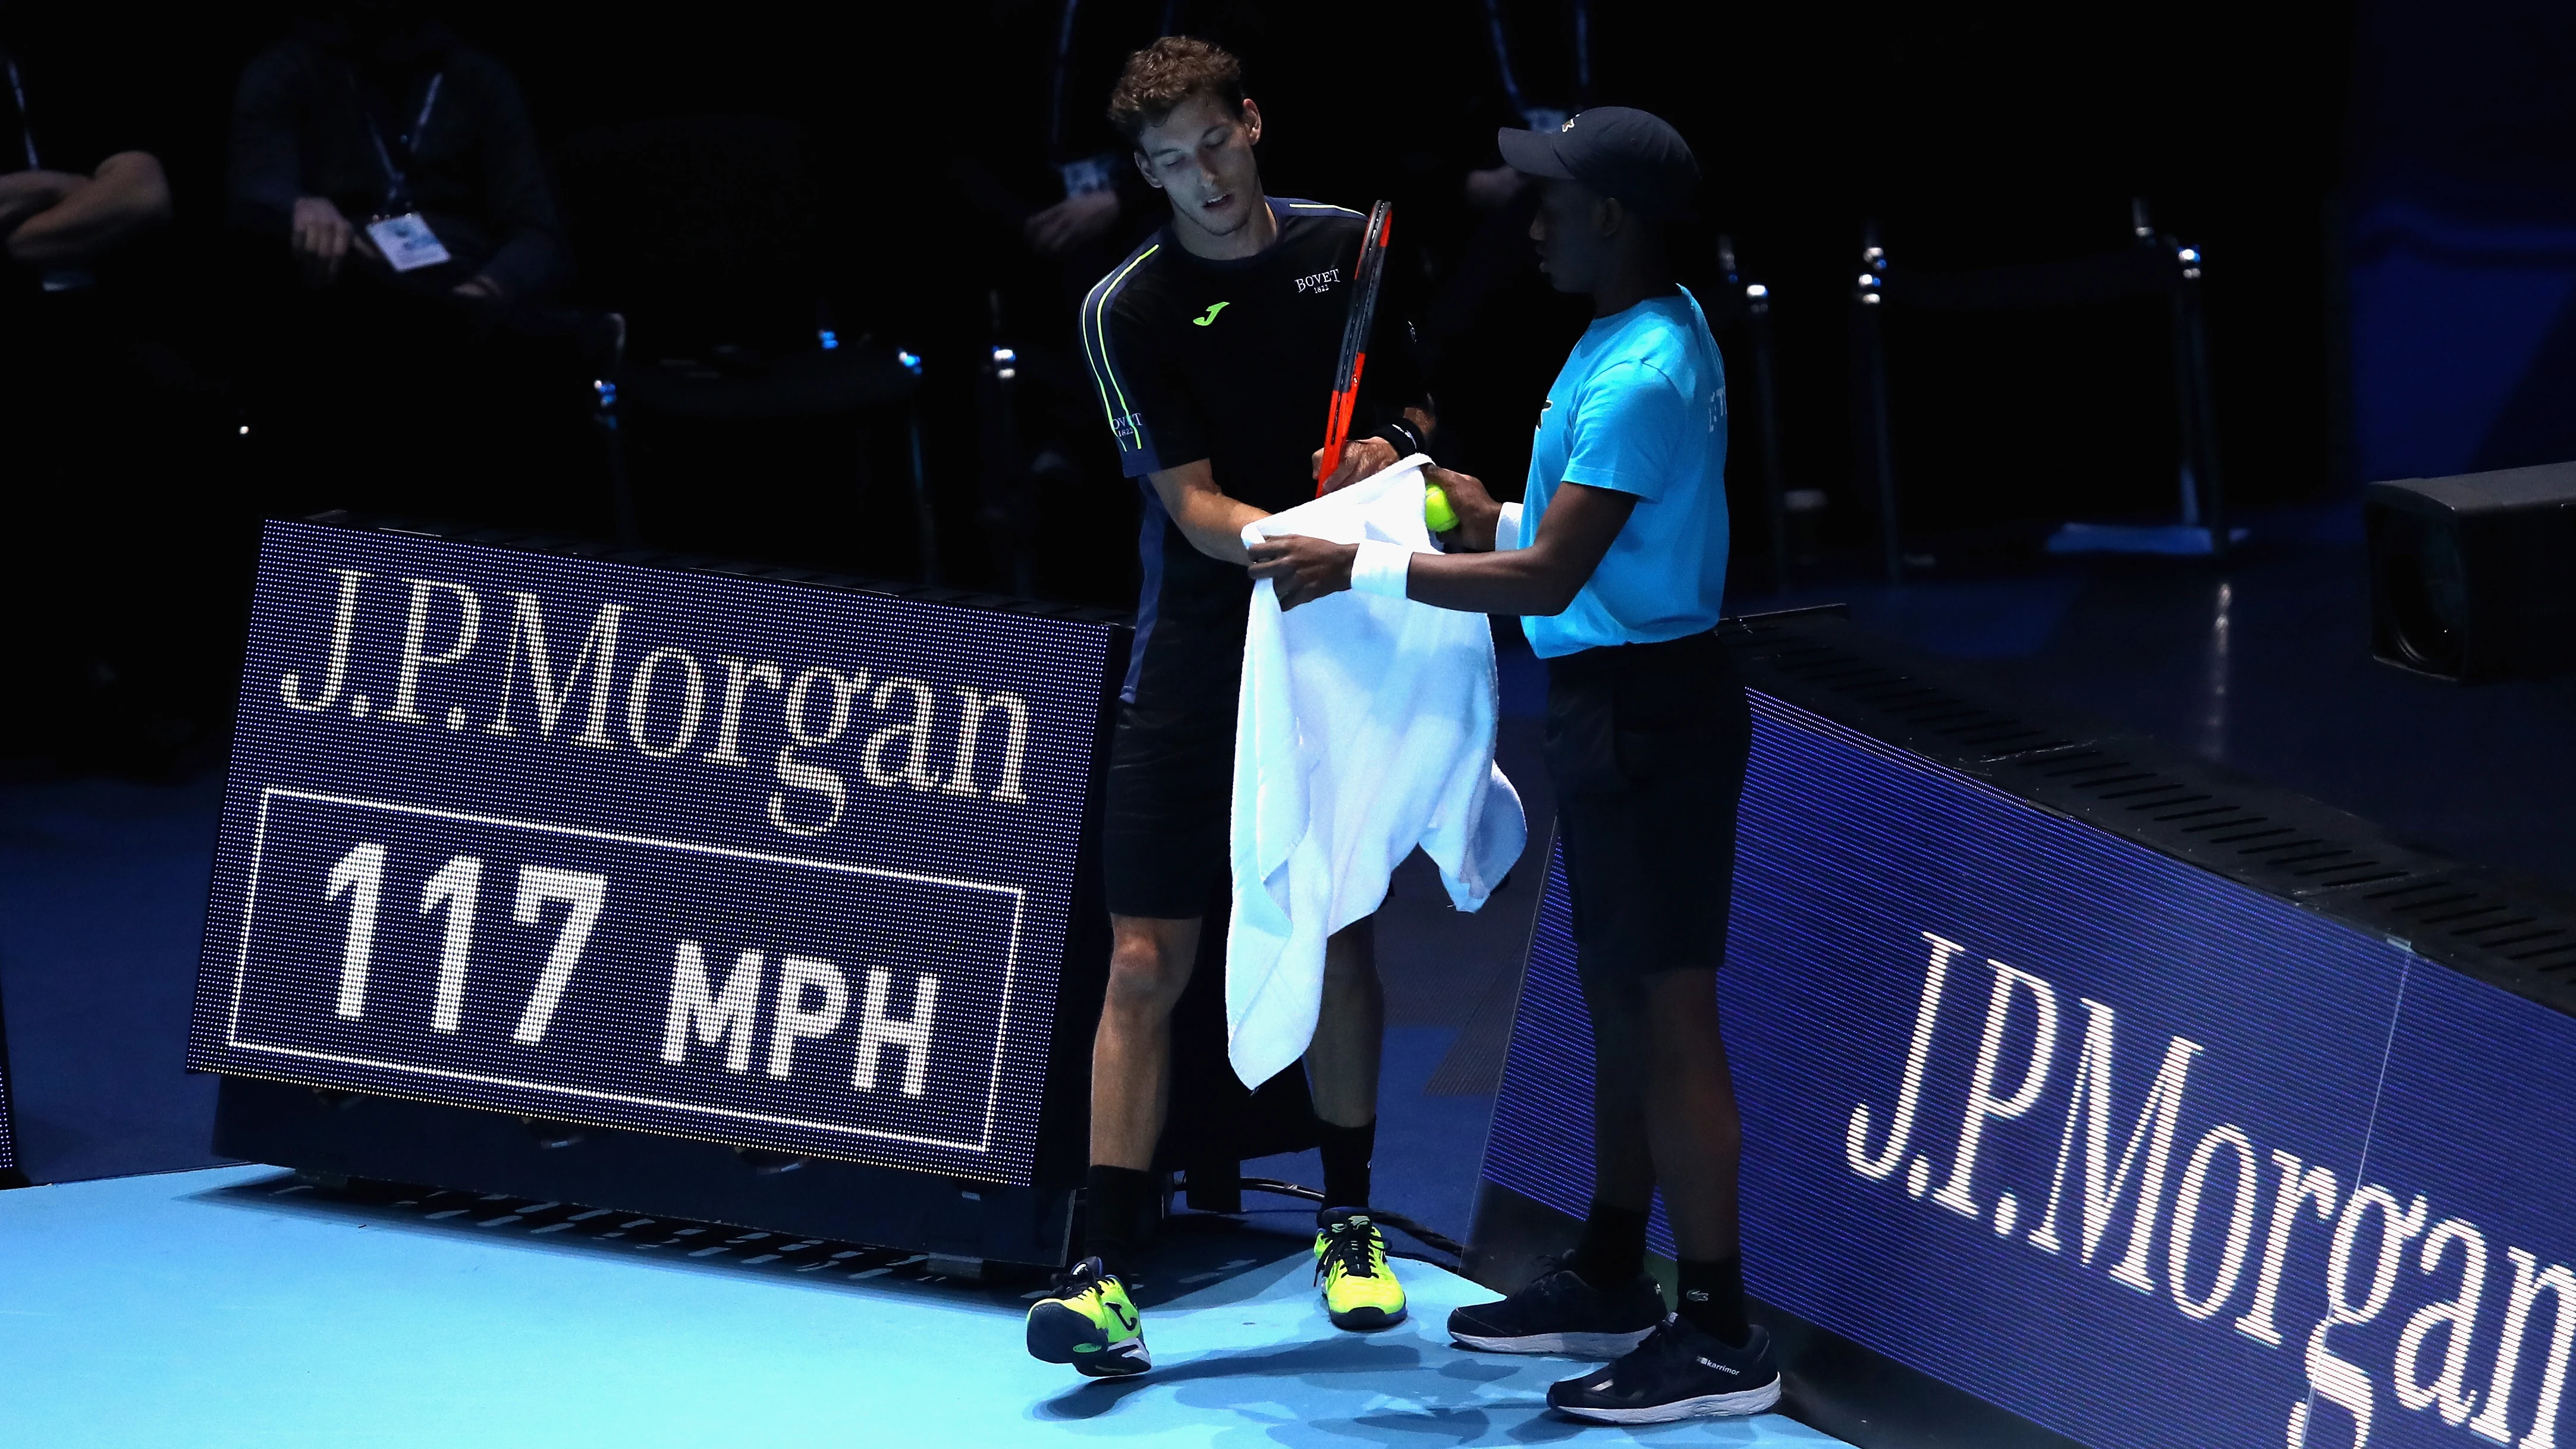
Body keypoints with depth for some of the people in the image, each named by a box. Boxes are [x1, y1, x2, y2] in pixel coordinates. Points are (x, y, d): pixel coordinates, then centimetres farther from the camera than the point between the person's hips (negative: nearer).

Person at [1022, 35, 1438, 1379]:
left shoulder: (1345, 248, 2)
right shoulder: (1129, 310, -8)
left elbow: (1415, 409, 16)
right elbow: (1195, 505, -14)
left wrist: (1389, 450, -7)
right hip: (1196, 656, -3)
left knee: (1337, 940, 11)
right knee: (1146, 961, -6)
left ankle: (1347, 1225, 29)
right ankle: (1106, 1280, -7)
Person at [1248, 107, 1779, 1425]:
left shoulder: (1640, 376, -23)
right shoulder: (1647, 331, 11)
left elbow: (1547, 578, -25)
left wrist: (1361, 569, -19)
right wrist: (1470, 508, 14)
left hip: (1646, 709, -11)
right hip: (1614, 699, 11)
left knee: (1666, 1011, -7)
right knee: (1620, 1002, 19)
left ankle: (1720, 1338, -3)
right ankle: (1610, 1284, 30)